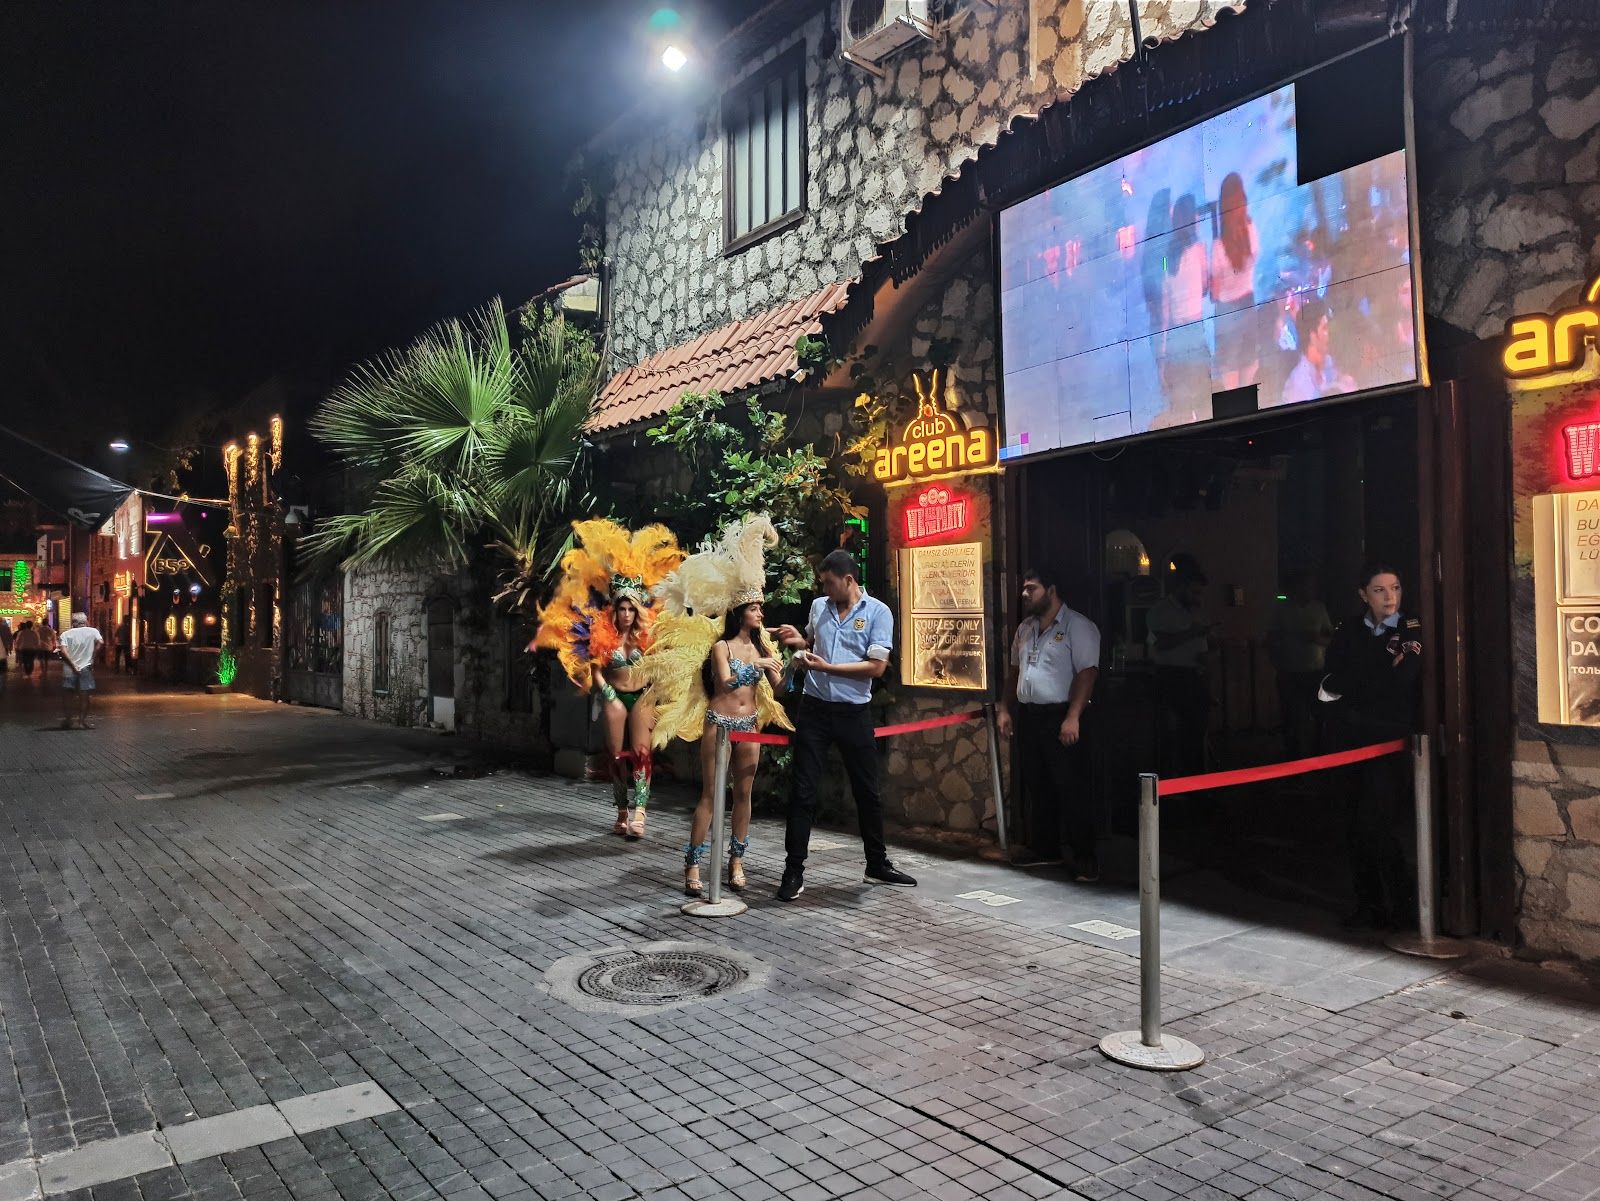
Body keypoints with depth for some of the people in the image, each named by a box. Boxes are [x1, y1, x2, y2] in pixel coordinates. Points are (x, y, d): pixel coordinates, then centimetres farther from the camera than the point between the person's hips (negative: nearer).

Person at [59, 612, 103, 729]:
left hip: (69, 670, 1)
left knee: (67, 695, 9)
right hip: (86, 668, -1)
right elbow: (100, 642, -14)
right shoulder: (92, 631, 4)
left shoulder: (66, 634, 5)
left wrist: (73, 665, -11)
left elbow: (63, 651, -10)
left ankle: (67, 719, 10)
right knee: (84, 695, 6)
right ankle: (83, 719, 5)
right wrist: (93, 657, -9)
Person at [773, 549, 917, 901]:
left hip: (854, 713, -2)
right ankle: (794, 871, 7)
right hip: (814, 709, 2)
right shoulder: (818, 606, 7)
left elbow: (877, 667, -13)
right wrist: (799, 641, 1)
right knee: (803, 791, 0)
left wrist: (826, 667, -17)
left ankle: (878, 865, 26)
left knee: (867, 791, 10)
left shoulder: (878, 612, -6)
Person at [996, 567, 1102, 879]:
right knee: (1036, 787, 13)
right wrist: (1005, 709, 15)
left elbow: (1087, 672, -15)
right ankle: (1045, 848, 24)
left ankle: (1085, 857, 2)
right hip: (1027, 716, 8)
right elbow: (1014, 671, 23)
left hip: (1059, 717, -8)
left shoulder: (1077, 626, -8)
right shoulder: (1025, 628, 16)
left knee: (1070, 789, -6)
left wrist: (1072, 717, -22)